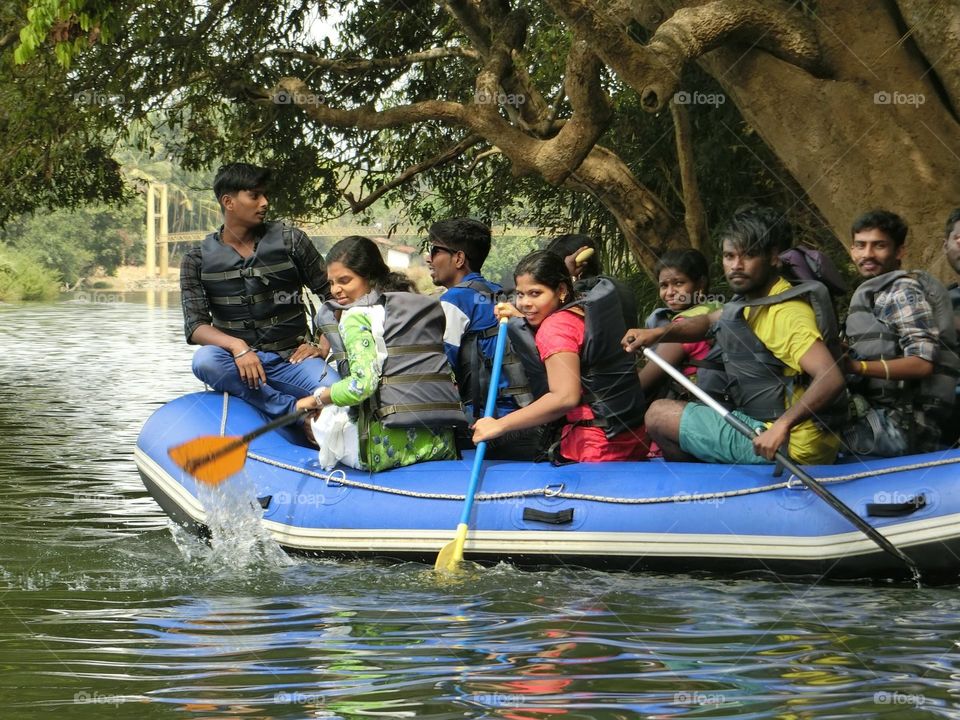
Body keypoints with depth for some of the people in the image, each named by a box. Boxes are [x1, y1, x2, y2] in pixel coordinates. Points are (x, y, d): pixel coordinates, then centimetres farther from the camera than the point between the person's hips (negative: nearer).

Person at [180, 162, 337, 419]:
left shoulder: (290, 242, 4)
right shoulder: (198, 260, 3)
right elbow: (195, 326, -7)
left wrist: (323, 345, -5)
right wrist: (237, 346, -26)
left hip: (291, 358, -1)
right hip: (237, 362, 1)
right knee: (205, 360, -36)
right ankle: (298, 410, -33)